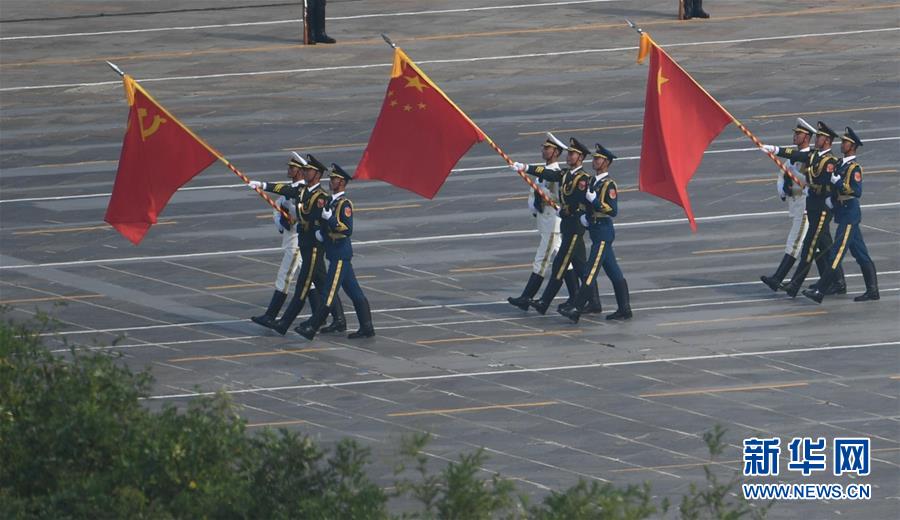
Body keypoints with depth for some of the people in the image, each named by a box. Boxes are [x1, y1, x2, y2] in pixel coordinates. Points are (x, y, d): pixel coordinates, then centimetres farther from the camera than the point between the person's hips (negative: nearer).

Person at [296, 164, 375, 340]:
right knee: (354, 292, 11)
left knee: (329, 292, -8)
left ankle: (311, 328, -10)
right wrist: (319, 232, 2)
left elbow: (348, 230, -21)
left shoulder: (344, 204, -15)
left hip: (340, 254, -10)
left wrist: (330, 218, -26)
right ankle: (367, 327, 15)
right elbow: (324, 223, 23)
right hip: (334, 252, 10)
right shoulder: (331, 201, 14)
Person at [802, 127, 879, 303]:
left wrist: (838, 182, -24)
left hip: (850, 215, -10)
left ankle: (820, 292, -14)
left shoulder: (854, 168, -14)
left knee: (836, 254, -11)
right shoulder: (841, 165, 14)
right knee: (861, 254, 11)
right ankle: (872, 290, 15)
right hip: (843, 214, 10)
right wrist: (831, 199, 7)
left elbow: (857, 191, -23)